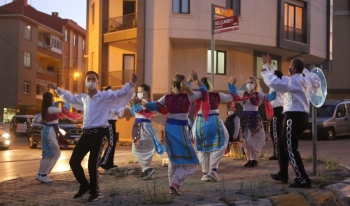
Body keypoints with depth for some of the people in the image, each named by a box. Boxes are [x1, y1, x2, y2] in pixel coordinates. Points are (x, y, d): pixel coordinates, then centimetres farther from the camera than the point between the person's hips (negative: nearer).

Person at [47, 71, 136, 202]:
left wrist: (131, 84, -27)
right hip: (86, 134, 6)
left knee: (92, 165, -5)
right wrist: (57, 89, 41)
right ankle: (85, 185, 28)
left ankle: (94, 192, 16)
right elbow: (70, 98, 37)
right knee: (74, 161, 6)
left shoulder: (105, 96, -2)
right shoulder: (83, 98, 17)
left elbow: (120, 94, -13)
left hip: (98, 134, -6)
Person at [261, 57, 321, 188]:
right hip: (301, 116, 10)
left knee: (290, 149, -7)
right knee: (282, 143, 20)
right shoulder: (305, 80, 15)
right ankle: (283, 174, 28)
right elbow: (317, 82, 37)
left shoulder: (292, 80, -13)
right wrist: (305, 70, 34)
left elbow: (273, 82, -26)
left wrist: (264, 70, -11)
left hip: (294, 117, -10)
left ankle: (303, 179, -8)